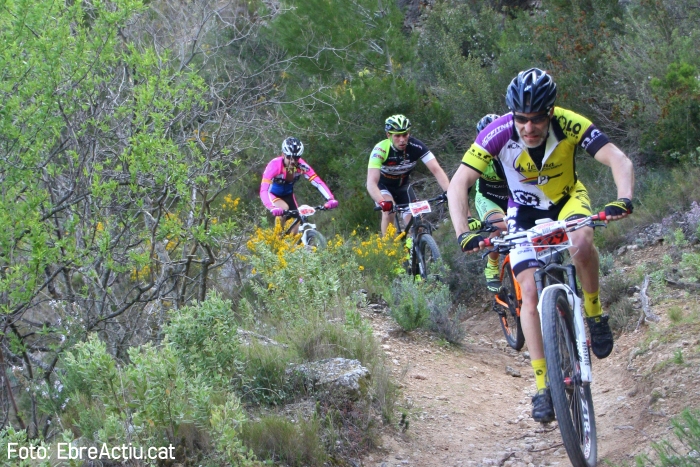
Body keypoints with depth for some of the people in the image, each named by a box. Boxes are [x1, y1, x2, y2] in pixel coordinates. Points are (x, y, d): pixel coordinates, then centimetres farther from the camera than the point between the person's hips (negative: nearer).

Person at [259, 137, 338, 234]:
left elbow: (318, 183, -31)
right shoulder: (274, 165, -36)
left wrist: (330, 199, -48)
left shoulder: (301, 166, -27)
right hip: (273, 194, -4)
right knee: (284, 208, -33)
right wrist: (272, 208, -63)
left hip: (288, 194, 4)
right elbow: (263, 190, -45)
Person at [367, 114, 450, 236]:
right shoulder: (380, 150, -34)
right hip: (383, 185, -3)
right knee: (389, 211, -30)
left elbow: (436, 170, -32)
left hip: (402, 185, 3)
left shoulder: (416, 146, -27)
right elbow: (371, 182, -42)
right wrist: (382, 203, -60)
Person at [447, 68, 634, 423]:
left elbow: (619, 160, -35)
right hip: (526, 211, 1)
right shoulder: (498, 133, -29)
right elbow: (458, 184, -30)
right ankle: (542, 386, -3)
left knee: (581, 241, -35)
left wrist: (623, 200, -54)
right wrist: (463, 234, -45)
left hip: (567, 198, -1)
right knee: (530, 293, -11)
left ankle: (594, 312, -9)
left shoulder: (569, 125, -30)